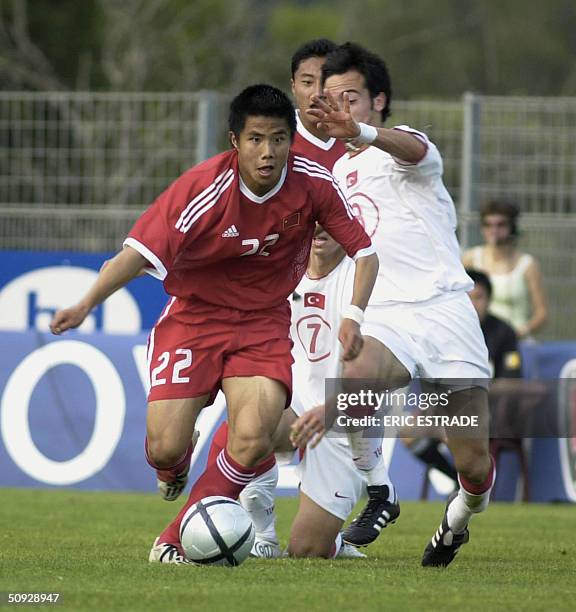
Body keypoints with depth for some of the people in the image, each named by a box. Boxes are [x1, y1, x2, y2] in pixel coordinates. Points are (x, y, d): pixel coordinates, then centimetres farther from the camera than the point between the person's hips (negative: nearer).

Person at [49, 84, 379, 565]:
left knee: (253, 442, -22)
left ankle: (179, 541, -1)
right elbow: (141, 251, -26)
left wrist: (353, 316, -19)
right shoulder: (204, 188, -23)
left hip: (265, 322, 2)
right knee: (166, 448, -12)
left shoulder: (313, 184, -13)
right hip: (194, 314, -2)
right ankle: (176, 471, 31)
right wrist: (85, 305, -40)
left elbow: (365, 253, -3)